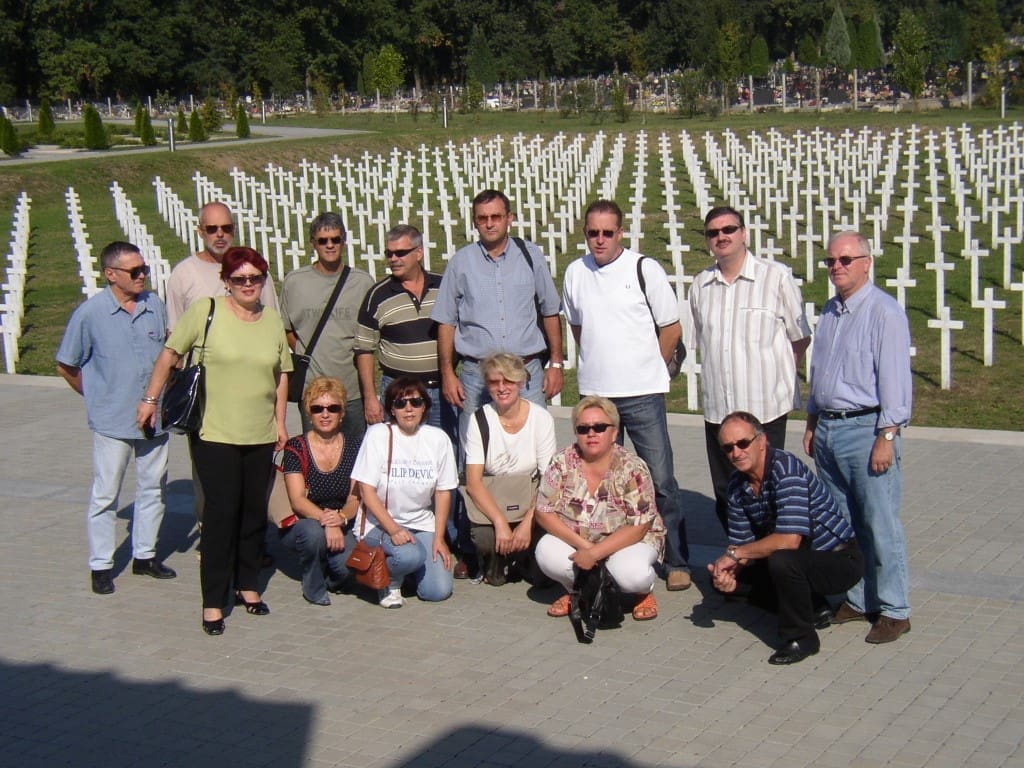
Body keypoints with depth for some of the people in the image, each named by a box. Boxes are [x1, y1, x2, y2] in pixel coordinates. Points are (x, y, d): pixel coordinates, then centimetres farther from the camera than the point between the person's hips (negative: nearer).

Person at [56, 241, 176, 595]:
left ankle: (145, 555, 28)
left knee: (153, 488, 14)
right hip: (112, 421, -4)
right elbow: (66, 366, -1)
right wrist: (95, 396, 3)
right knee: (105, 495, 4)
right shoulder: (90, 313, -11)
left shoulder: (156, 306, 0)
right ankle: (101, 566, 15)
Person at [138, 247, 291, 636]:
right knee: (221, 513, -5)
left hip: (260, 436, 5)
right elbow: (170, 354, 1)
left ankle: (248, 586, 27)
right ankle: (213, 603, 4)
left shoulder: (272, 320, 7)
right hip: (214, 433, -4)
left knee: (255, 512, 11)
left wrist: (280, 421, 13)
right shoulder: (205, 312, -7)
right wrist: (150, 399, 3)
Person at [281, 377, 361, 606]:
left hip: (341, 528, 2)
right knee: (313, 532, -37)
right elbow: (297, 500, -16)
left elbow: (355, 497, -3)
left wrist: (341, 517, -27)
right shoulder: (296, 448, -8)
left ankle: (331, 578, 11)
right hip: (300, 524, -2)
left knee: (349, 565, -28)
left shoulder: (352, 450, 1)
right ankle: (313, 587, -8)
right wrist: (325, 520, -35)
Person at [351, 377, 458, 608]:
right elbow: (366, 490, -11)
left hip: (422, 524, 4)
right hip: (380, 523, -4)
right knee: (410, 555, -35)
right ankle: (390, 581, 1)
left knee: (439, 591, -12)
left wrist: (439, 537, -3)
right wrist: (393, 529, -21)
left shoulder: (438, 439, 1)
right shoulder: (378, 435, -8)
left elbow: (443, 491, 6)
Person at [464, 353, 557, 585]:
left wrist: (528, 522, -24)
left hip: (531, 507, 1)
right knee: (483, 537, -33)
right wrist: (500, 522, -27)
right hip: (490, 503, -1)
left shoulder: (541, 418, -6)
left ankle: (525, 562, 9)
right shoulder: (480, 420, -6)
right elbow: (473, 482, -13)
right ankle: (497, 562, 7)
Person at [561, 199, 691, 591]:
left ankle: (676, 563, 7)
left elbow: (671, 328, 0)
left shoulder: (645, 269, -6)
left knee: (660, 480, -3)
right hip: (594, 393, 4)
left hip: (642, 393, -4)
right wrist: (597, 365, 13)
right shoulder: (575, 273, 6)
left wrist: (645, 369, 5)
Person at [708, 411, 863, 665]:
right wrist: (728, 572, -19)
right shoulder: (737, 485, -1)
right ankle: (813, 608, 15)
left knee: (782, 560, -35)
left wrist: (735, 554, -24)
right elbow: (744, 543, 2)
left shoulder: (785, 468, -26)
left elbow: (789, 540, -34)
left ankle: (801, 637, -10)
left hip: (841, 559, -9)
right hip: (803, 558, 9)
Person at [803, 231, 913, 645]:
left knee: (879, 525, -2)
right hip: (828, 429, 8)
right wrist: (812, 424, 20)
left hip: (865, 430, -8)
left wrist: (887, 437, -17)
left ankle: (893, 610, 7)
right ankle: (856, 600, 24)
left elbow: (895, 378, -14)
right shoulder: (830, 311, 15)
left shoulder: (884, 311, -10)